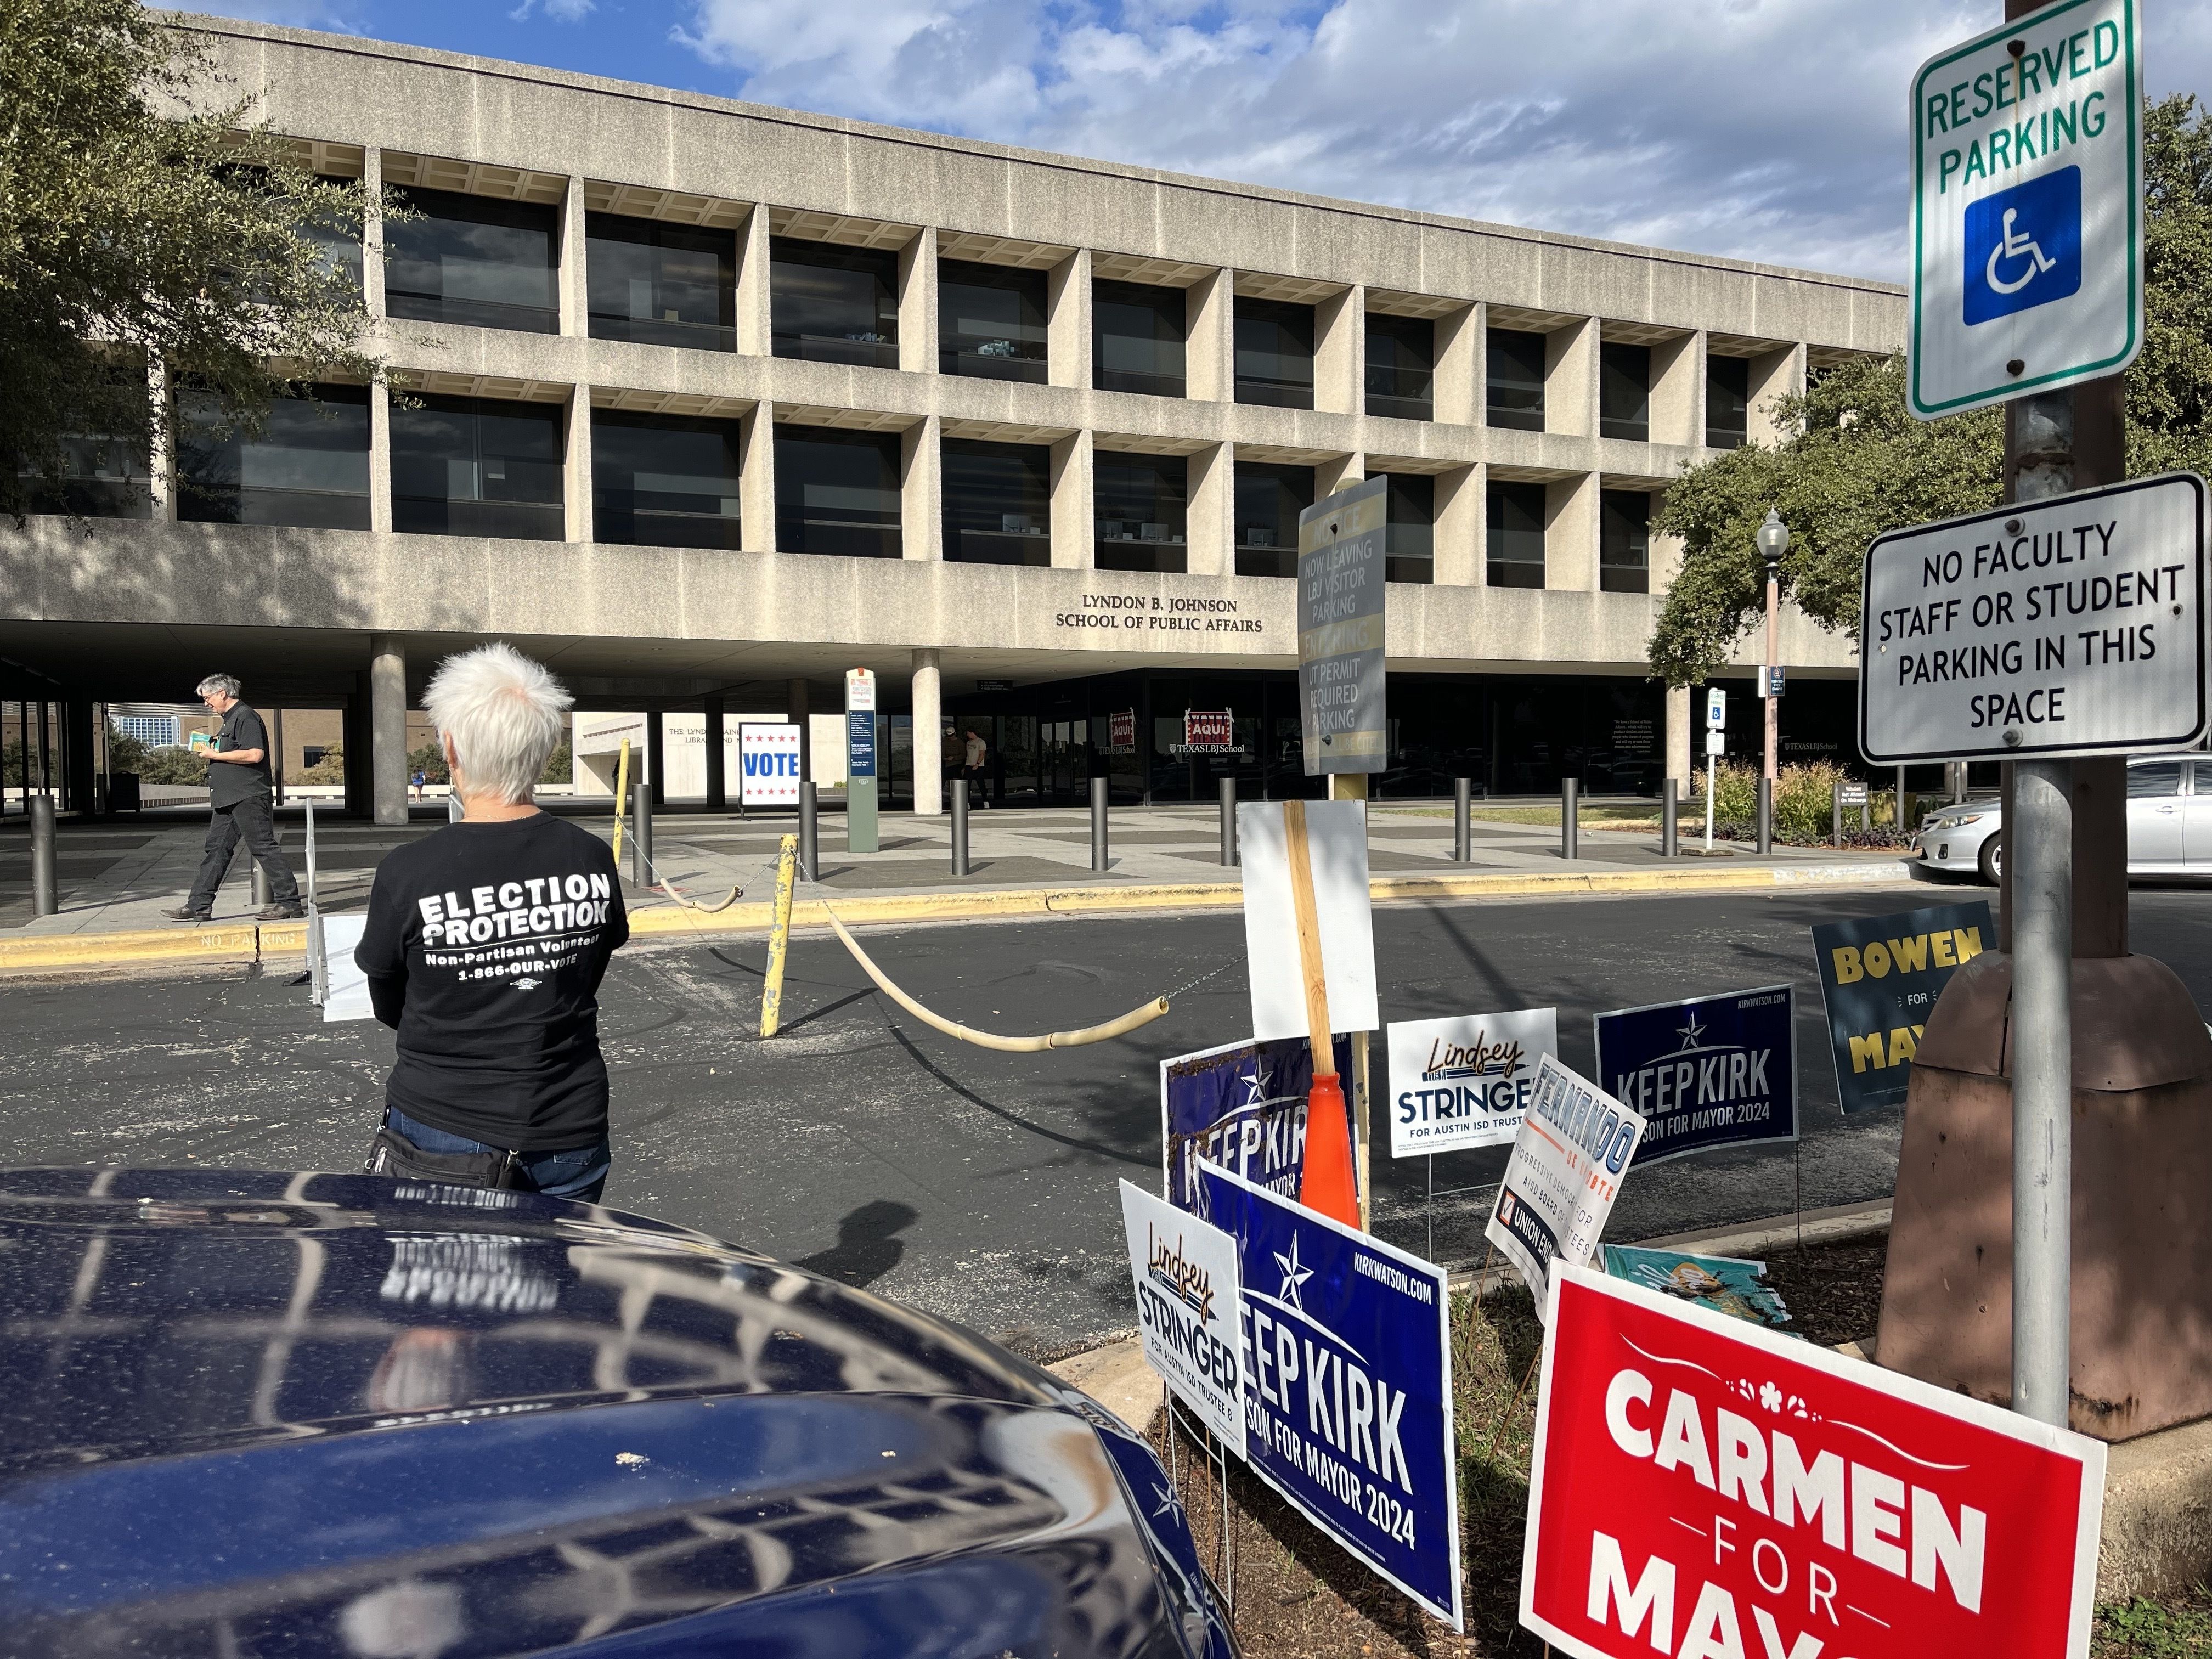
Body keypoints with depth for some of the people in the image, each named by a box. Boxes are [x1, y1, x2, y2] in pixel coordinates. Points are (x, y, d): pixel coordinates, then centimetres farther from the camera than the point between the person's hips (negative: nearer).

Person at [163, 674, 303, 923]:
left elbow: (255, 754, -22)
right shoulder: (229, 721, 21)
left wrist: (216, 755, -15)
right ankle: (199, 905, 12)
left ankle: (288, 902, -4)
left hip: (249, 797, -11)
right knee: (216, 849, 9)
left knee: (263, 847, -8)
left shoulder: (246, 717, -11)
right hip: (228, 799, 11)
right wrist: (212, 751, 13)